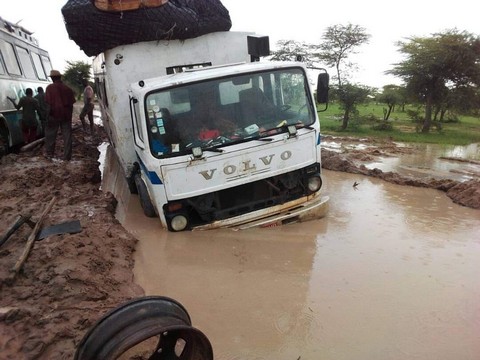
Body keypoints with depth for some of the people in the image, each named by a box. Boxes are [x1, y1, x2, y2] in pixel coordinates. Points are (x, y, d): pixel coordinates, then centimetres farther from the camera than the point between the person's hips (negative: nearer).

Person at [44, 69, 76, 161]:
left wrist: (49, 114, -5)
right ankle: (67, 156, 5)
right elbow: (71, 103, 8)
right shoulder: (67, 88, 6)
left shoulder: (50, 87, -5)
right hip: (66, 115, 3)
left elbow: (49, 103, -11)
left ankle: (49, 153, 21)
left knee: (50, 134, 12)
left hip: (54, 114, -3)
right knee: (67, 135, 4)